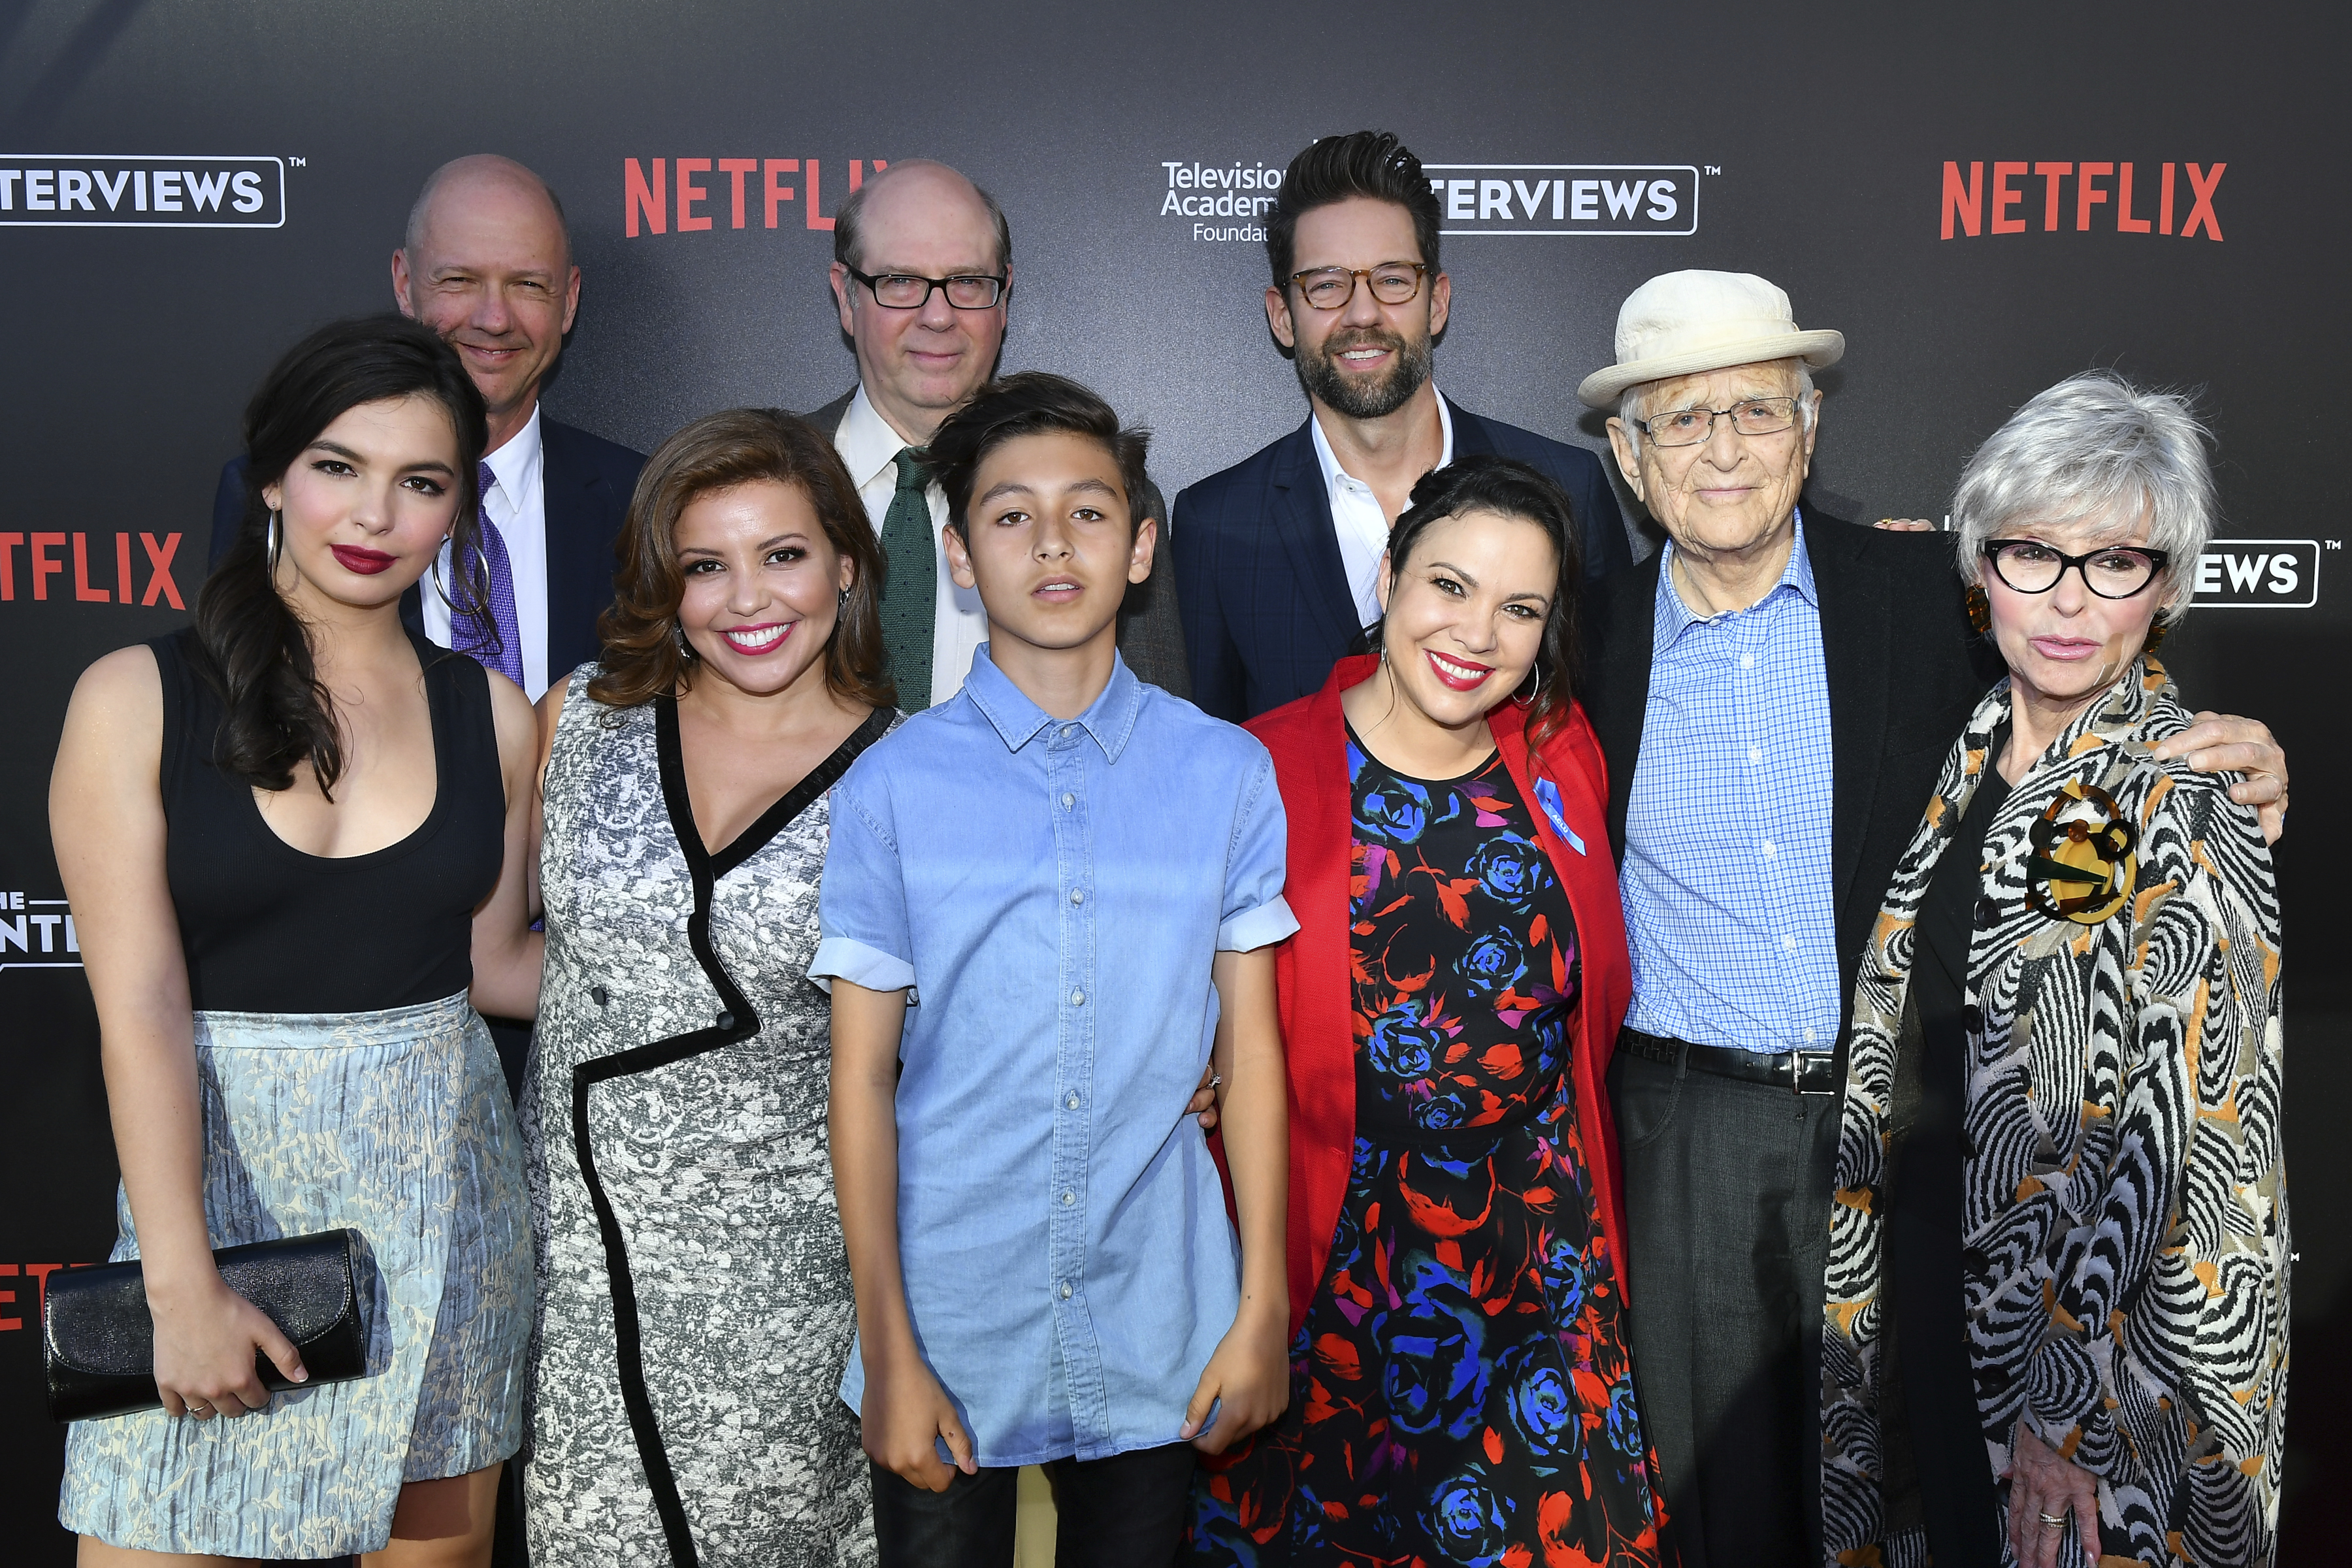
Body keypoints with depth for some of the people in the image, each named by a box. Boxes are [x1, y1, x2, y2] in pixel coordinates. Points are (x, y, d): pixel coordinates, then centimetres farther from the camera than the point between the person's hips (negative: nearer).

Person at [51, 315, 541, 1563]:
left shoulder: (491, 715, 3)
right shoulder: (137, 698, -6)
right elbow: (140, 1005, -11)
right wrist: (183, 1287, -16)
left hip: (440, 1186, 3)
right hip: (222, 1179, -2)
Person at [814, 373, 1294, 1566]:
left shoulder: (1226, 774, -1)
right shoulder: (891, 787, -5)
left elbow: (1250, 1048, 1)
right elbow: (862, 1077, -4)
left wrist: (1263, 1308, 1)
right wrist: (887, 1349, -5)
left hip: (1156, 1335, 1)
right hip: (951, 1332, -1)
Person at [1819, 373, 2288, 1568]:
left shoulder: (2189, 805, -19)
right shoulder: (1975, 753, 1)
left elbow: (2175, 1145, -21)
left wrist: (2066, 1404, -20)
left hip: (2114, 1334, -6)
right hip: (1929, 1276, 6)